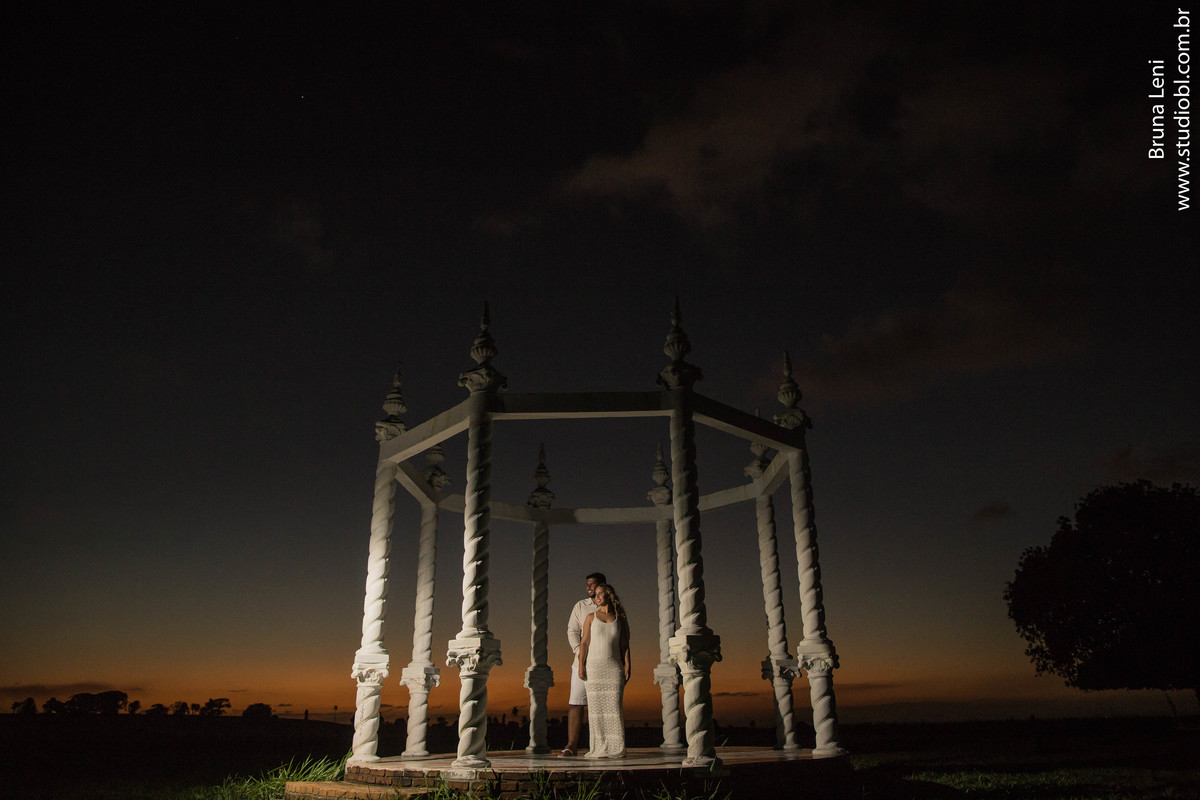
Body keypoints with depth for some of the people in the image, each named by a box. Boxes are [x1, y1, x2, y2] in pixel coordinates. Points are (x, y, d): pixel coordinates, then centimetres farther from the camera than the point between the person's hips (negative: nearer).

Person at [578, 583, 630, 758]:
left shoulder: (619, 618, 10)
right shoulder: (591, 617, 6)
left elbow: (624, 644, 9)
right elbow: (585, 643, 2)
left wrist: (627, 665, 0)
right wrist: (581, 666, -6)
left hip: (614, 666, 1)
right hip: (594, 665, -1)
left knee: (614, 706, -3)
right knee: (596, 707, -2)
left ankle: (615, 747, 3)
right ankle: (599, 748, 3)